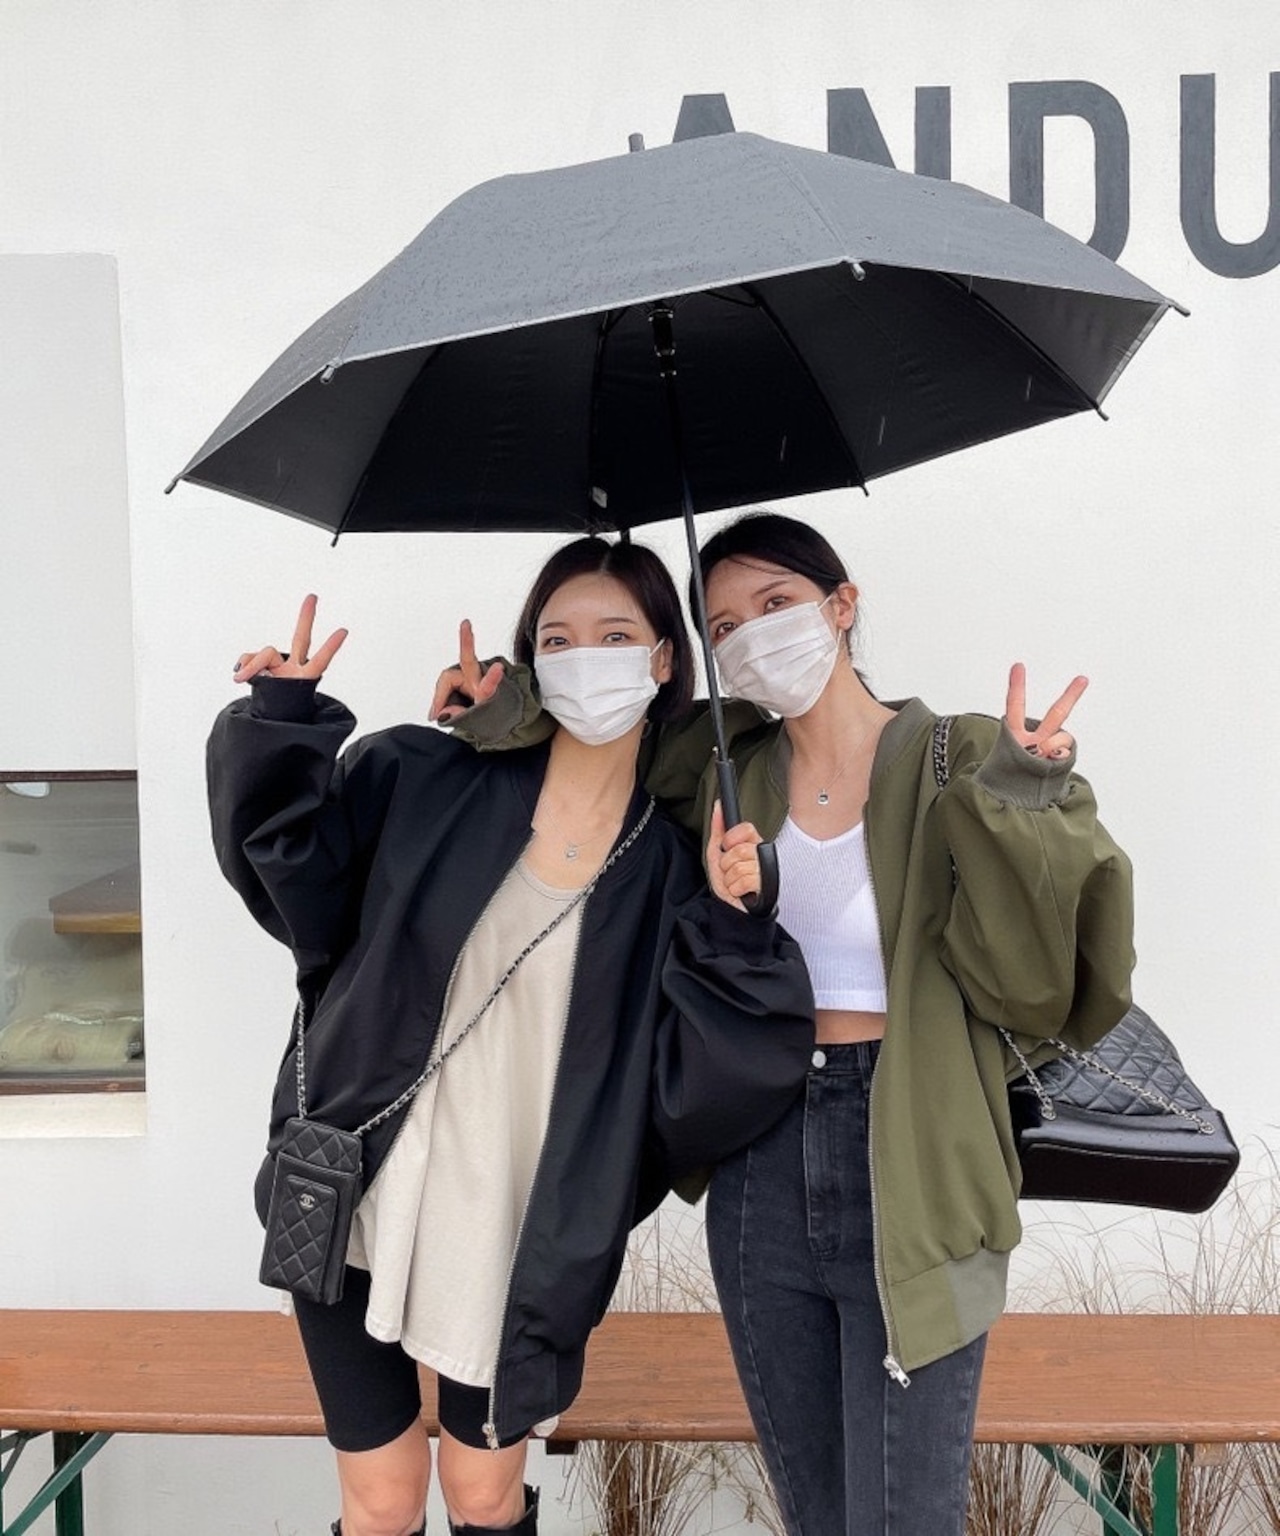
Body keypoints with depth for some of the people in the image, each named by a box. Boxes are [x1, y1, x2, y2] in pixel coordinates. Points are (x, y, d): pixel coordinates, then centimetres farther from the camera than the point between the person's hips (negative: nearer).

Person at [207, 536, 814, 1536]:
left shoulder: (670, 870, -4)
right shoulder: (424, 782, -6)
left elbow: (687, 1078, -8)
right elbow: (298, 874, -8)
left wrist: (730, 926, -20)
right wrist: (284, 724, -19)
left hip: (516, 1237, 1)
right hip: (358, 1196, 0)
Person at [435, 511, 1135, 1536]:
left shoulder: (958, 762, -7)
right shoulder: (725, 770, 2)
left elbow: (1031, 988, -13)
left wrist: (1015, 812, -27)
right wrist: (515, 715, -1)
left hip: (907, 1175, -4)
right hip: (761, 1173, 4)